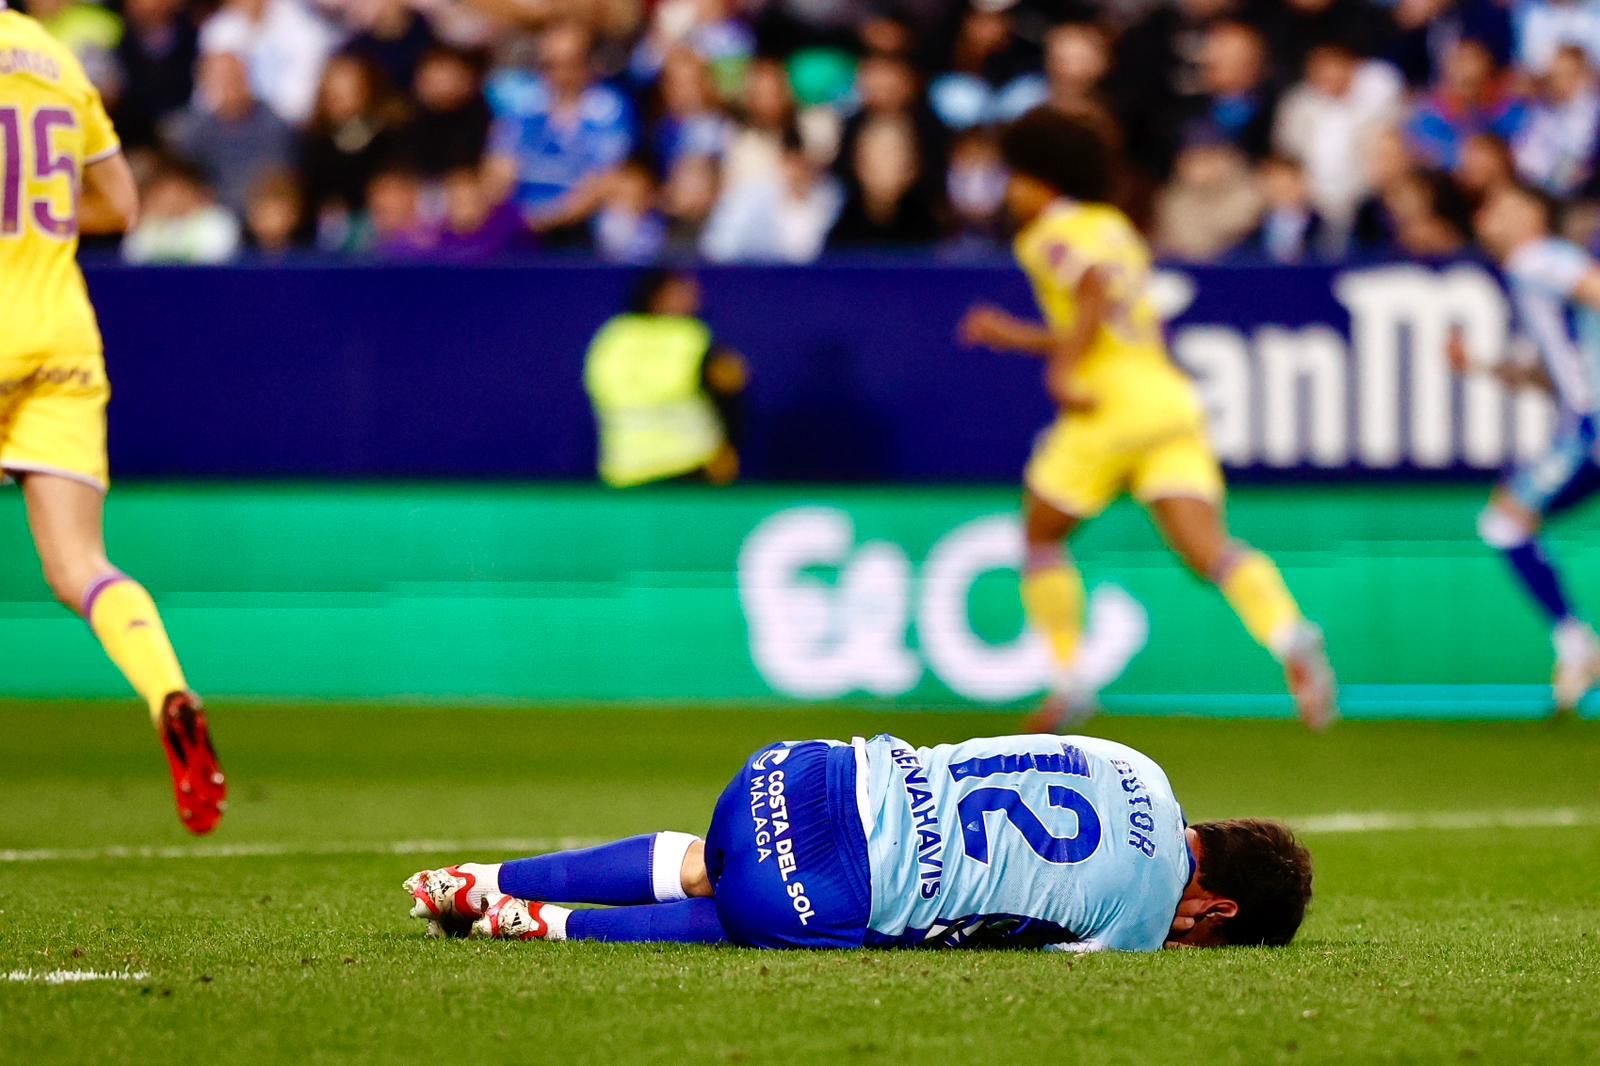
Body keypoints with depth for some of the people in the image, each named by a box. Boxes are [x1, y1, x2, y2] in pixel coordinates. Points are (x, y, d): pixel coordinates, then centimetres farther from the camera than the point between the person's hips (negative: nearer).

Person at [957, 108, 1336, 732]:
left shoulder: (1050, 236, 2)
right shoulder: (1114, 229, 27)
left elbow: (1095, 289, -19)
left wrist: (1062, 369, -18)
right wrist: (1016, 336, 37)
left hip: (1114, 402, -7)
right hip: (1172, 396, 7)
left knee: (1041, 536, 15)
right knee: (1207, 547, -11)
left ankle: (1068, 680, 11)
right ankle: (1288, 634, -37)